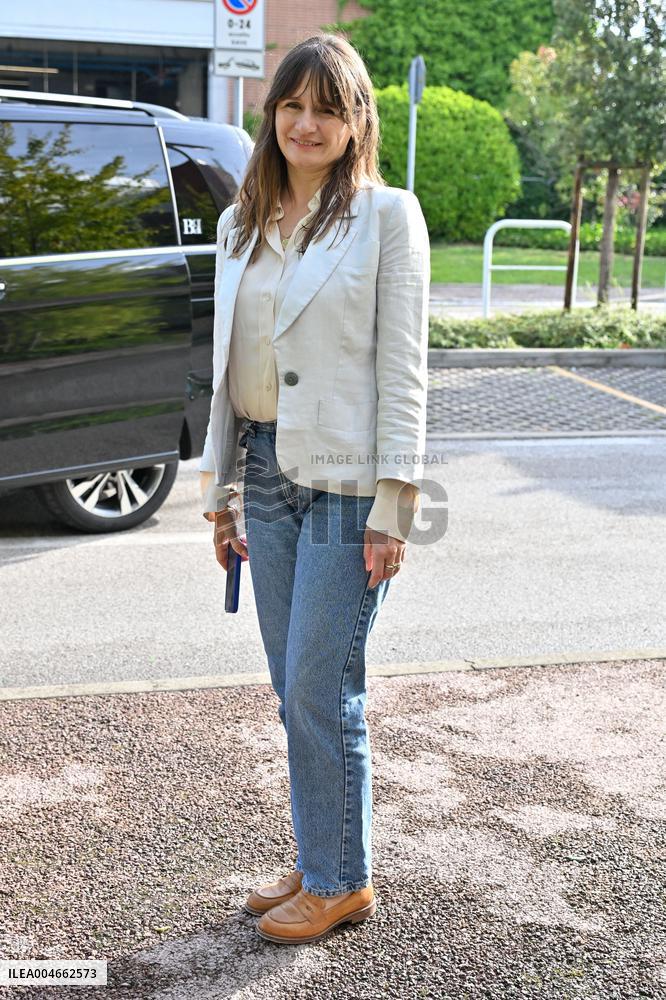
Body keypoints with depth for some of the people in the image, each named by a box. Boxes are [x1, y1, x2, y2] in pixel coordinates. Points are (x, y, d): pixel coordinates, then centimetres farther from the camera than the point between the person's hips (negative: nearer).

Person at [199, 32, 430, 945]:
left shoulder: (387, 216, -5)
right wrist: (222, 492, 13)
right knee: (296, 692, 12)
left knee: (321, 691, -2)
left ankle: (342, 880, 15)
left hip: (344, 482, -6)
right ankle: (317, 862, 26)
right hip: (265, 471, 6)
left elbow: (403, 369, -9)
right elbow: (227, 363, 15)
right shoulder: (242, 224, 12)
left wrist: (391, 509, -13)